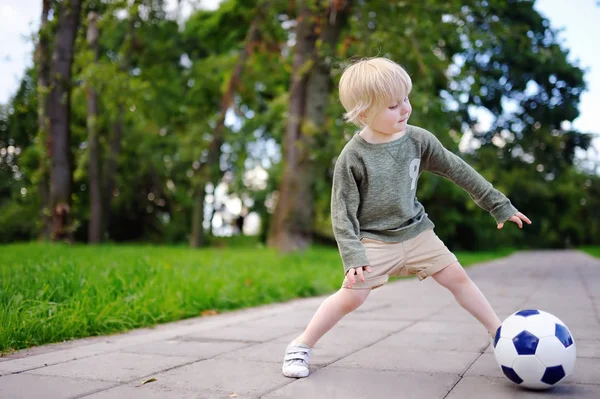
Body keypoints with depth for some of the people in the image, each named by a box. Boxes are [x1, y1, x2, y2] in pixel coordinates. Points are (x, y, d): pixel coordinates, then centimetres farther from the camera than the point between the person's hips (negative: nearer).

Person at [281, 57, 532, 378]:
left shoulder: (418, 139, -7)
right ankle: (302, 346, 3)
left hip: (416, 232, 4)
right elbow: (342, 212, -12)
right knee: (352, 296, -13)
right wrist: (353, 257, -21)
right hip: (374, 240, -4)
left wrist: (499, 206, 8)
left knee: (457, 277, 2)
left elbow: (459, 171, 3)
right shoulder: (352, 157, -17)